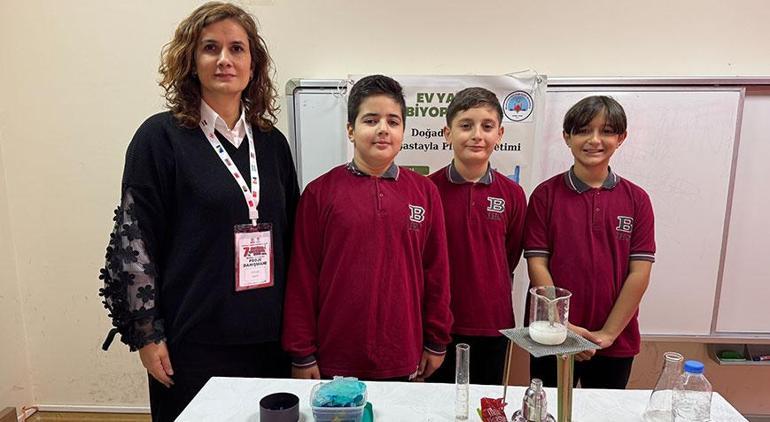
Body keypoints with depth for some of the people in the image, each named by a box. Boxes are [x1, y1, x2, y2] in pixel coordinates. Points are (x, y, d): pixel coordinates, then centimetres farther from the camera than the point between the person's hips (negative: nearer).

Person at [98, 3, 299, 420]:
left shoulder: (271, 142, 7)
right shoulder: (160, 137, -5)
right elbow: (133, 240, -5)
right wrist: (146, 333, -7)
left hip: (268, 338, 4)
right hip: (193, 343, -3)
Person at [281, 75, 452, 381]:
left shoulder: (424, 192, 1)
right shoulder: (320, 192, -4)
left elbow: (436, 271, 6)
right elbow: (302, 276, -2)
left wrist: (437, 342, 8)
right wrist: (301, 354, -1)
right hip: (335, 360, -1)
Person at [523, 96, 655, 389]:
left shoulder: (636, 200, 0)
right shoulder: (546, 195, -4)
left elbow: (639, 273, -3)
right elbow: (537, 265, -8)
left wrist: (607, 334, -9)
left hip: (616, 342, 2)